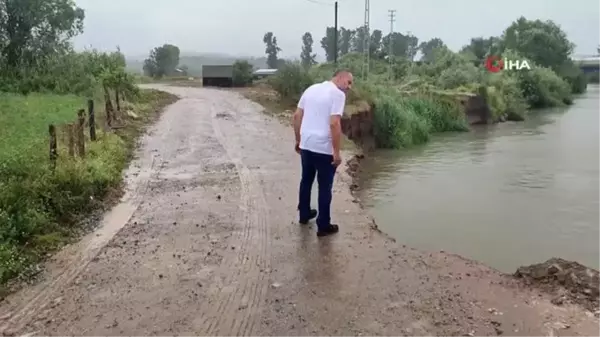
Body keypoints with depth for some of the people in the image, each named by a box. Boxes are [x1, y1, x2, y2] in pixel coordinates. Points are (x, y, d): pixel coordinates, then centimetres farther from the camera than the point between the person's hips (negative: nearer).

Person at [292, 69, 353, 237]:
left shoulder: (311, 89, 10)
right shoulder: (338, 94, -12)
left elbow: (296, 116, 11)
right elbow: (334, 124, -22)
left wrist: (298, 140, 19)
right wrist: (337, 152, -18)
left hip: (306, 145, 7)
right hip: (324, 149, -7)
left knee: (306, 181, 23)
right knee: (325, 187, 6)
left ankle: (304, 214, 39)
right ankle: (324, 226, 15)